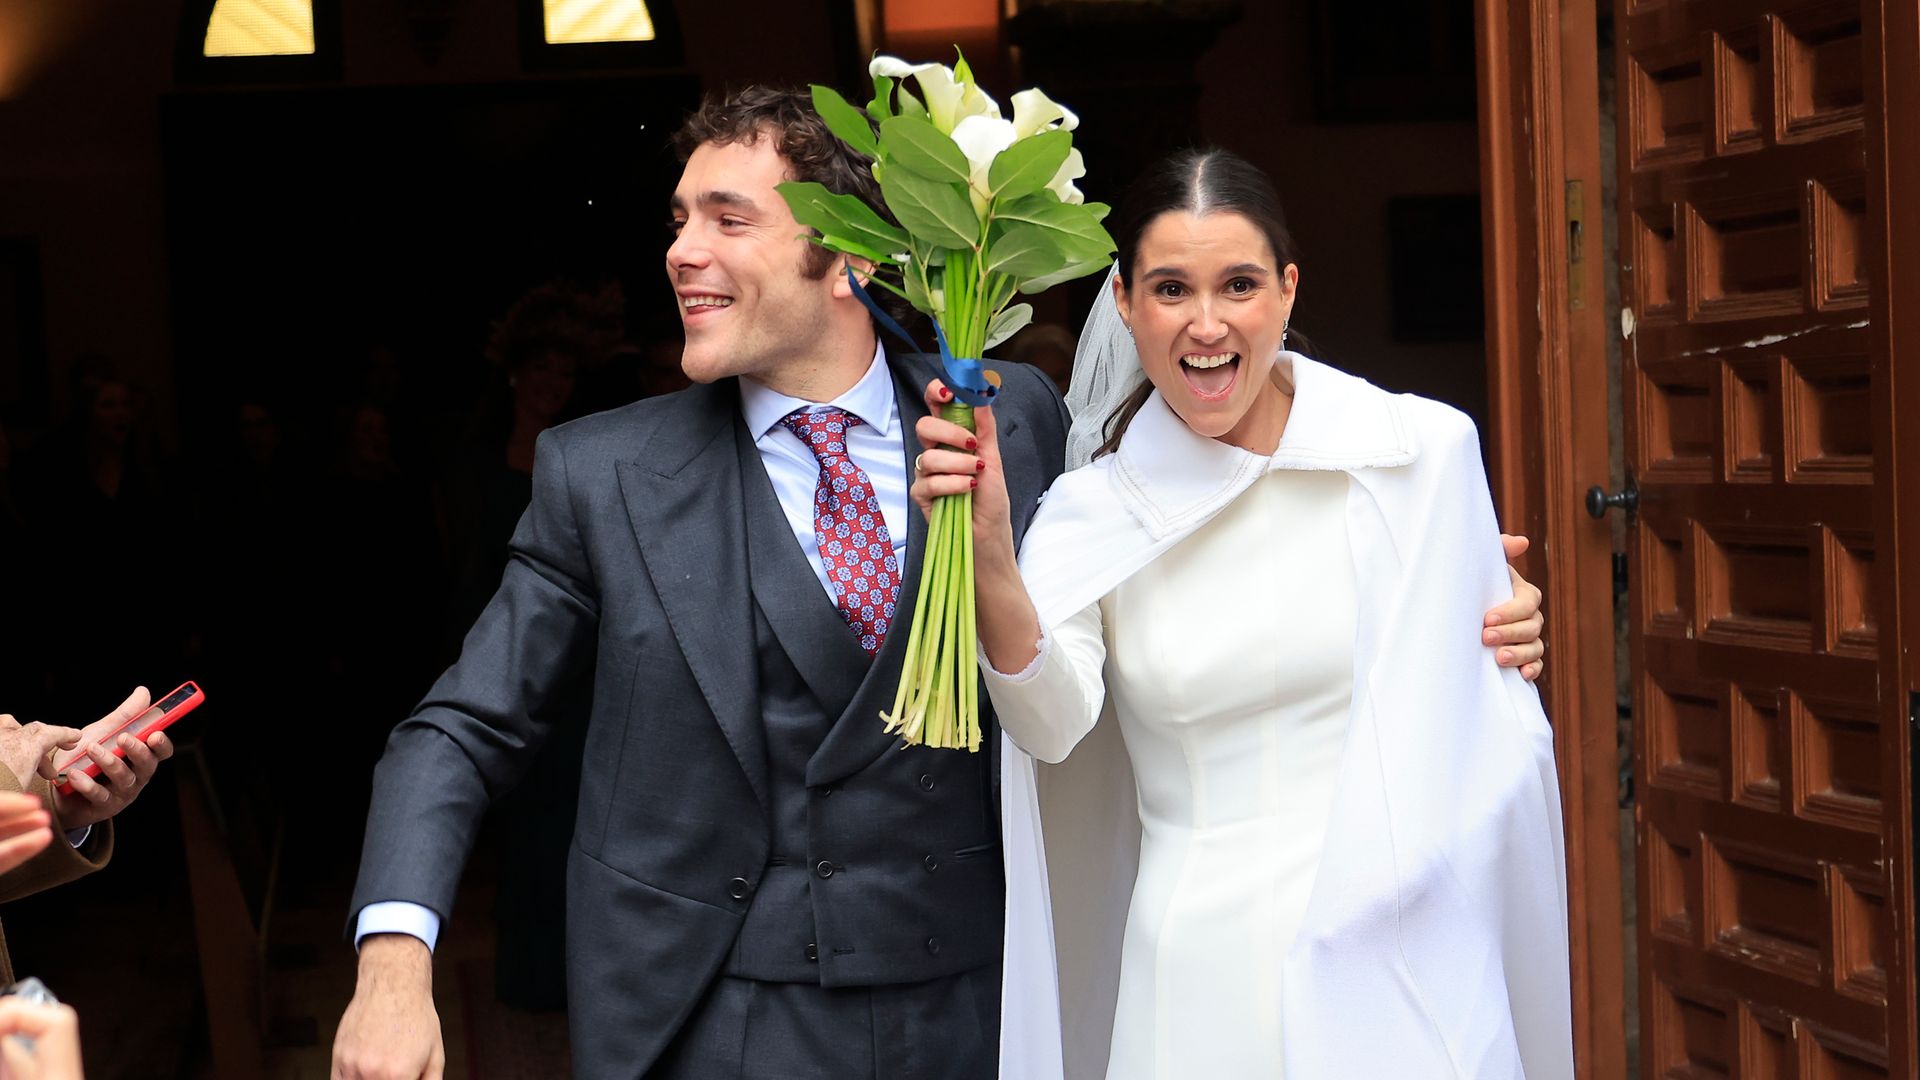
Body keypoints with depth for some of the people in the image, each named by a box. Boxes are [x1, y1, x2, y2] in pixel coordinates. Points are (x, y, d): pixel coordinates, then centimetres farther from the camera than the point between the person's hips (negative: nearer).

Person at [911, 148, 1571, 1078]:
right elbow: (1053, 726, -17)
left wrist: (1512, 638, -10)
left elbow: (1479, 694, 9)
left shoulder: (1425, 450, -3)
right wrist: (989, 559, -30)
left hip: (1396, 958, 0)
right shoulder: (1094, 510, -1)